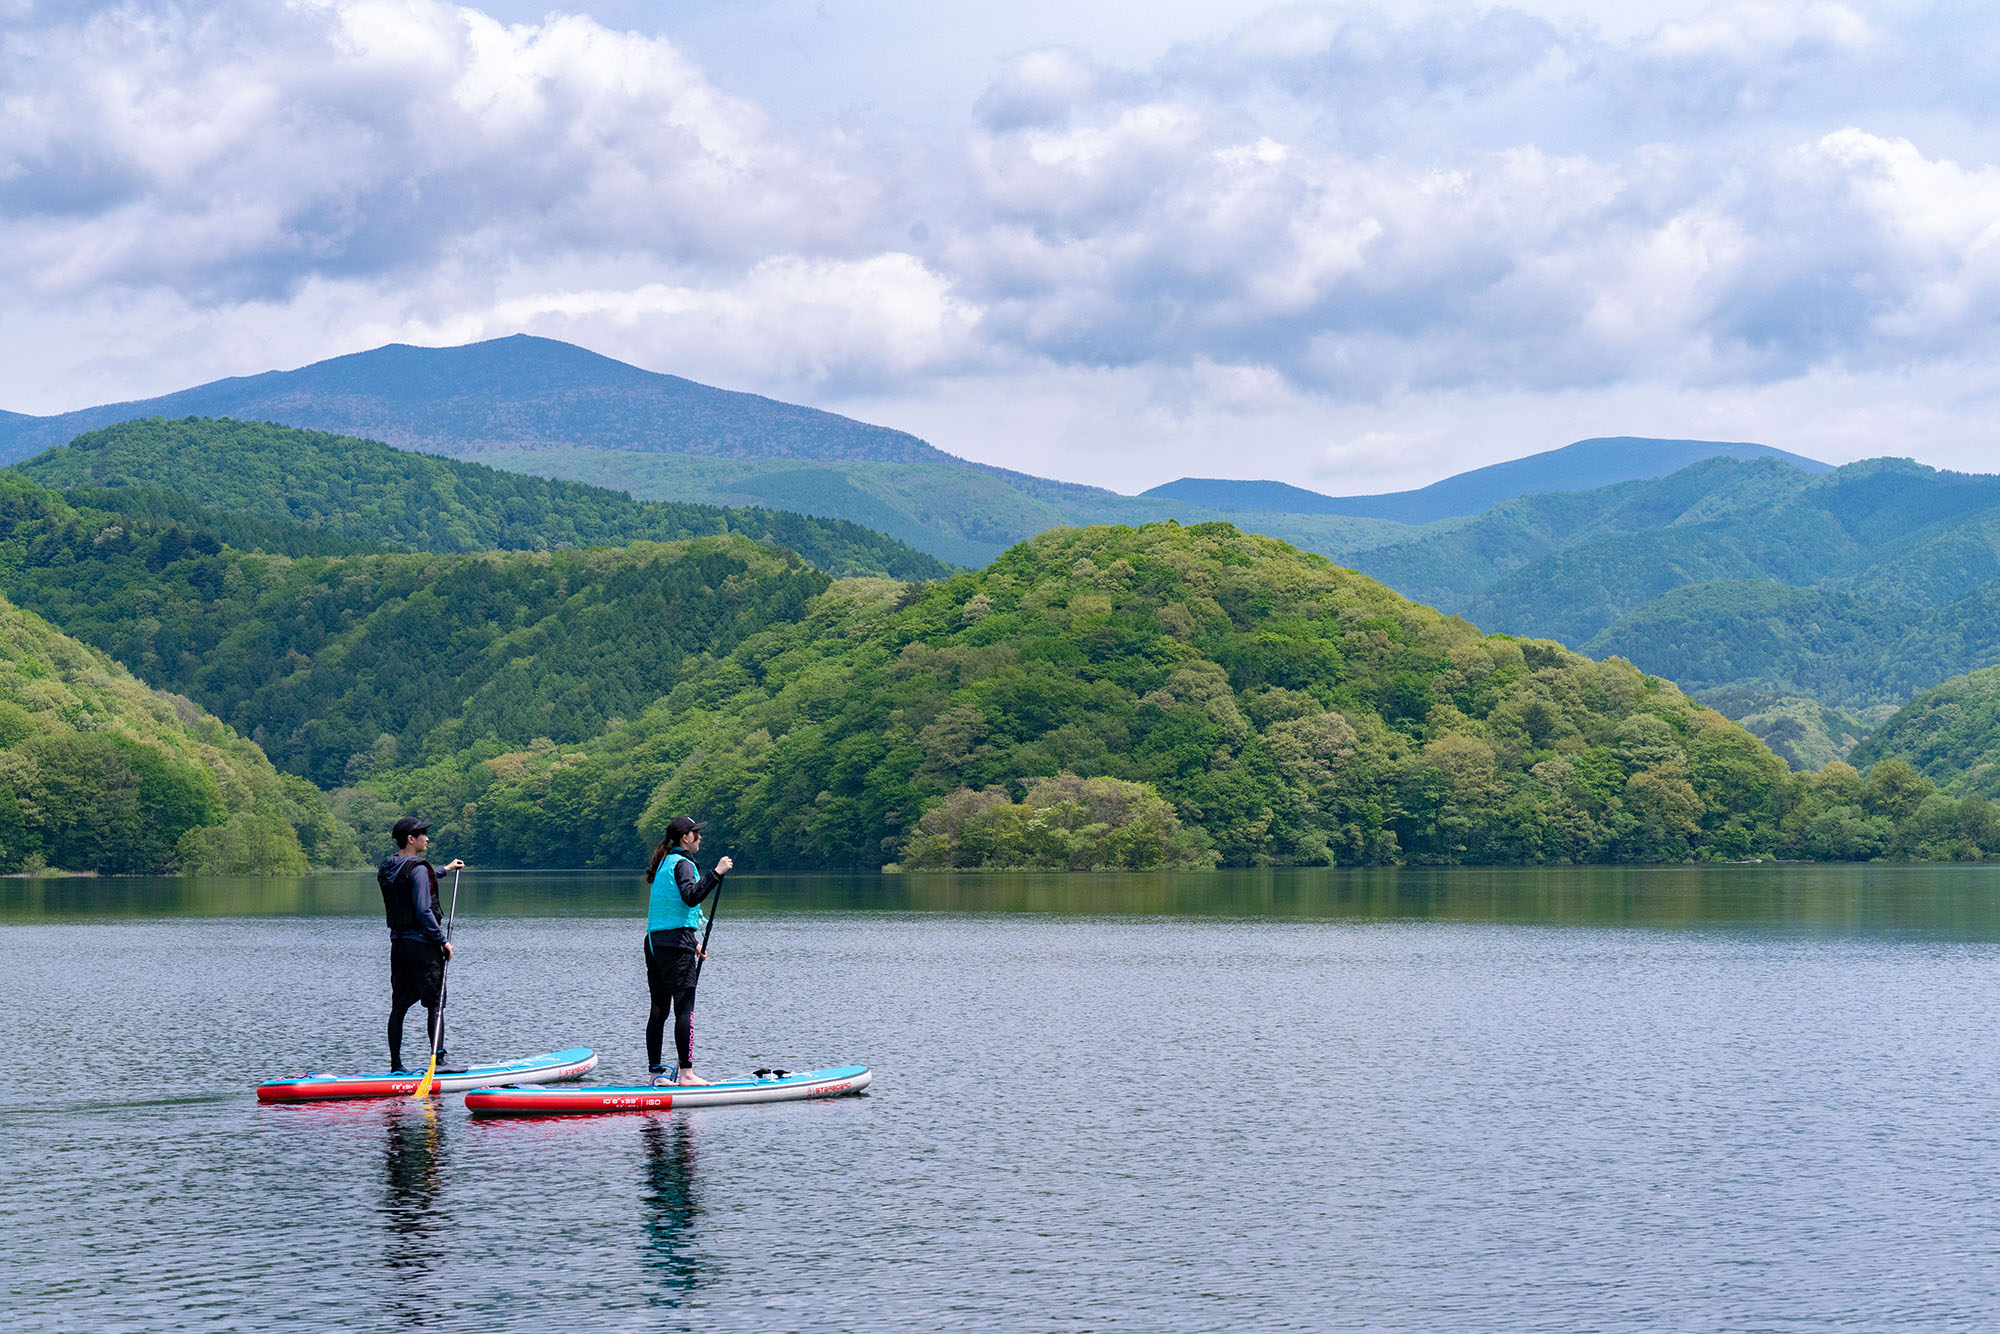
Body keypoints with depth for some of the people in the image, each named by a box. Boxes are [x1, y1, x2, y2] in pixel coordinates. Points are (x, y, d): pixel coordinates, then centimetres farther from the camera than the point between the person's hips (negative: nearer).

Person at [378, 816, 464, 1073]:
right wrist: (442, 940, -12)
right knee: (435, 1004, -4)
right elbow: (423, 911, -21)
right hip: (422, 944, -8)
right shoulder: (418, 869, -16)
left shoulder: (386, 869, 11)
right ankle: (439, 1061, -8)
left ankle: (395, 1065, 11)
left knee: (399, 1006, 10)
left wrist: (444, 870, 45)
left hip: (398, 943, 8)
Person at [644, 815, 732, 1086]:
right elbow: (690, 896, -26)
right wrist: (715, 874, -27)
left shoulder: (664, 864, 20)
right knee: (685, 1008, -9)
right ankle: (686, 1073, -12)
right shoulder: (682, 864, -8)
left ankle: (656, 1073, 11)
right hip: (677, 944, -9)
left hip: (655, 942, 9)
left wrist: (693, 944, 27)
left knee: (659, 1010, 9)